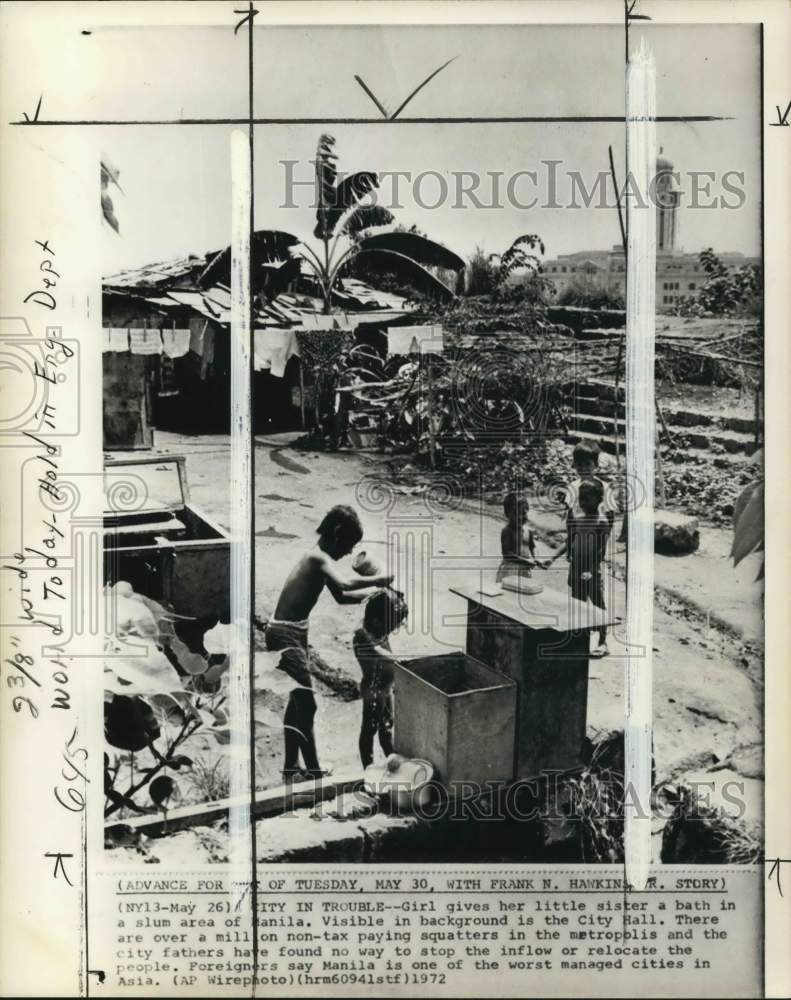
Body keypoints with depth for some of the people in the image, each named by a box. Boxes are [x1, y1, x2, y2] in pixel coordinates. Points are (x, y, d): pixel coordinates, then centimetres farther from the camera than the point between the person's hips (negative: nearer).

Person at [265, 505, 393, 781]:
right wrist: (381, 579, -22)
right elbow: (345, 584, -36)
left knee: (297, 702, 17)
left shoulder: (318, 558, 13)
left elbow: (341, 597, 23)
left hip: (292, 634, 11)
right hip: (286, 635, -11)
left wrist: (375, 591, 16)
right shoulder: (320, 558, -17)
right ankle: (314, 772, -2)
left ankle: (291, 767, 26)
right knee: (306, 704, -8)